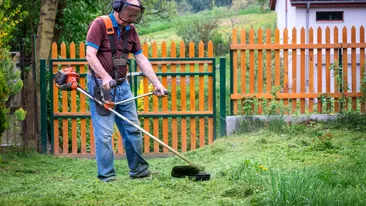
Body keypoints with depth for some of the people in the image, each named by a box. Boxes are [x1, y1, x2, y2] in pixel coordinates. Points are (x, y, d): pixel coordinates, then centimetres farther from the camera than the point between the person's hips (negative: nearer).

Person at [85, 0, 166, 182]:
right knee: (104, 133, -6)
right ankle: (106, 176, 1)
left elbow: (141, 59, 12)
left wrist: (157, 83, 5)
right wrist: (105, 77, -29)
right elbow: (90, 55, -18)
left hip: (122, 85, 7)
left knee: (133, 130, 10)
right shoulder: (99, 25, -10)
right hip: (101, 85, -7)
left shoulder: (130, 30, 10)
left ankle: (139, 170, 21)